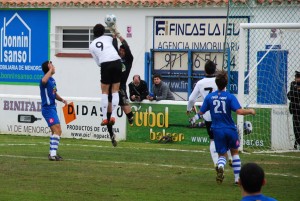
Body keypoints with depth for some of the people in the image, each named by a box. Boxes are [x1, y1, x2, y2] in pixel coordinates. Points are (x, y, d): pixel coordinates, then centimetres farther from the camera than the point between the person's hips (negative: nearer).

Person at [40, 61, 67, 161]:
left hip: (52, 108, 10)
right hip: (48, 108, -10)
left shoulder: (52, 80, 13)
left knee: (55, 131, 21)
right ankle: (53, 154, -20)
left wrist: (62, 100, 10)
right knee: (57, 131, -18)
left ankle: (52, 153, 32)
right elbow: (44, 80, -45)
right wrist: (50, 70, -34)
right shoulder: (46, 79, -17)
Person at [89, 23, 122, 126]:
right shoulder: (108, 38, 16)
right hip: (117, 62, 0)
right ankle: (113, 116, -2)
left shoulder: (92, 45, 17)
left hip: (105, 65, 0)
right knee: (115, 90, 8)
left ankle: (105, 118, 4)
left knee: (104, 92, 11)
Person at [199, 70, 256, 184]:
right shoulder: (230, 97, -11)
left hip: (217, 130, 1)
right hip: (230, 129, -1)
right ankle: (237, 178, 17)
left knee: (222, 154, 10)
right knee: (235, 152, 19)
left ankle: (220, 167, -25)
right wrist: (250, 111, -2)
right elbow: (239, 111, -20)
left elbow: (201, 112, 3)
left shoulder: (209, 97, -2)